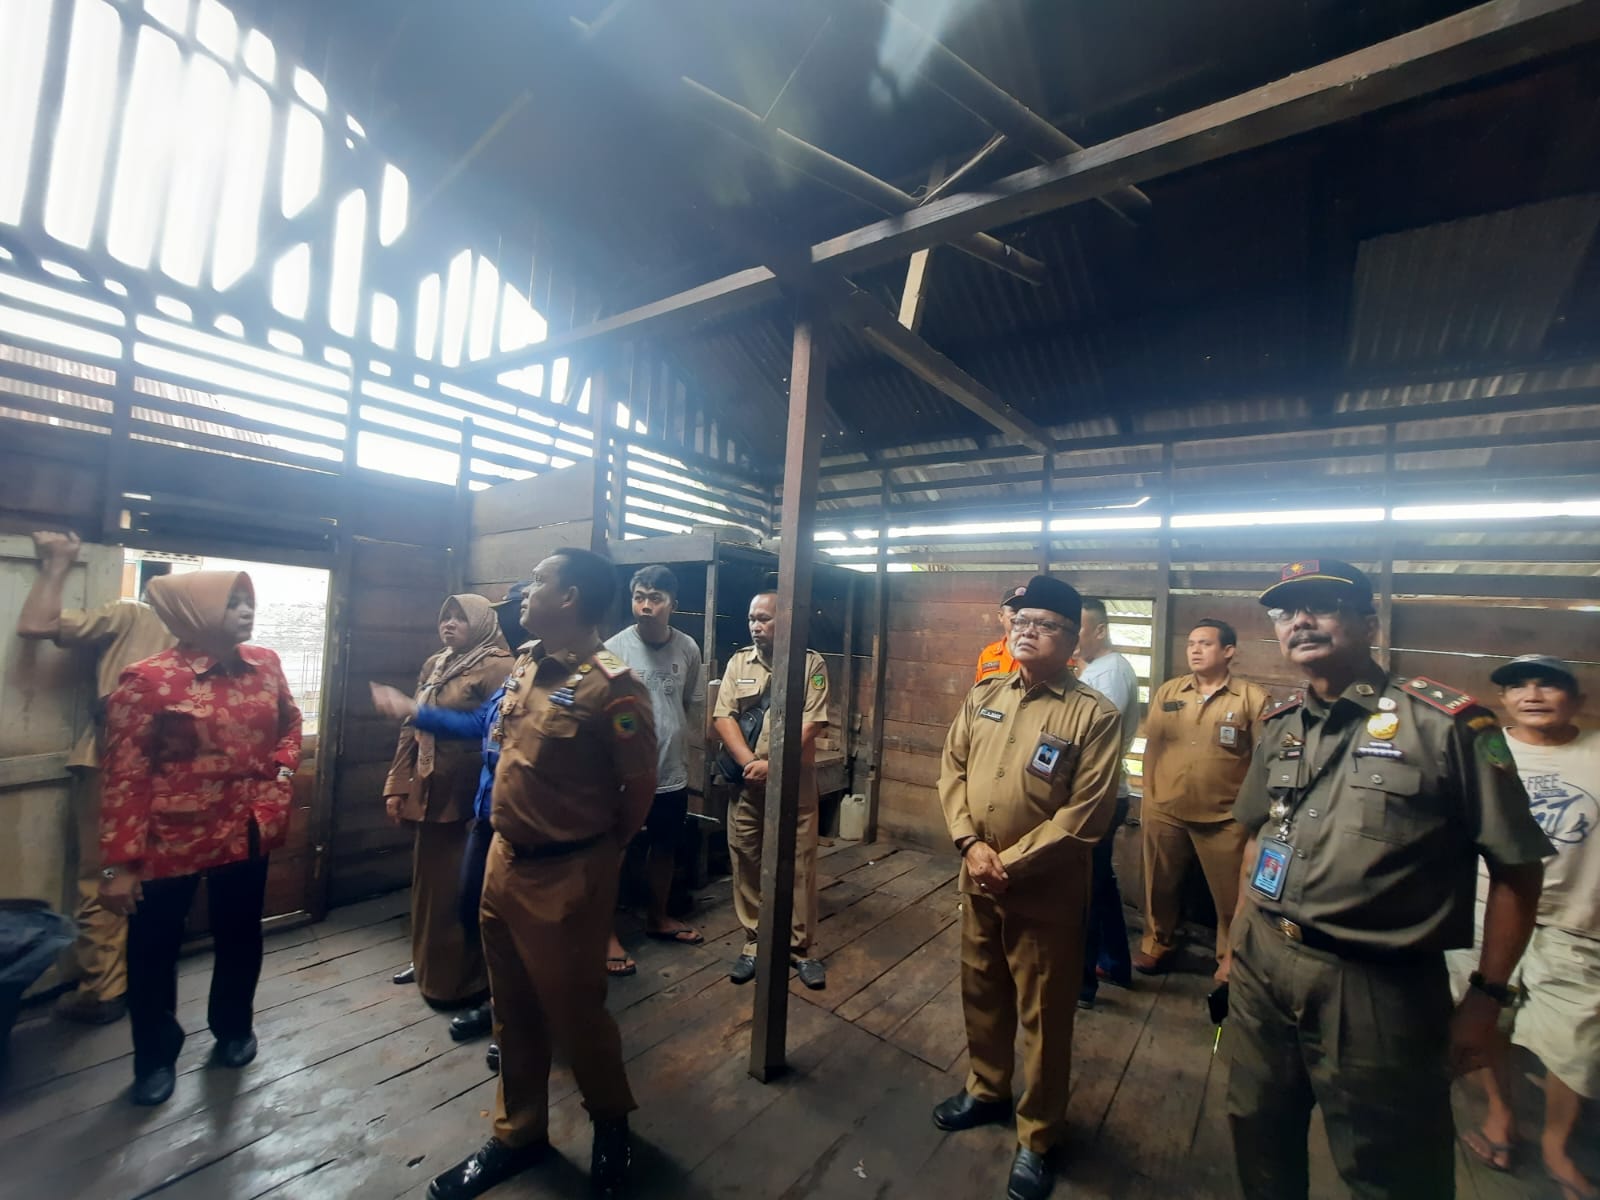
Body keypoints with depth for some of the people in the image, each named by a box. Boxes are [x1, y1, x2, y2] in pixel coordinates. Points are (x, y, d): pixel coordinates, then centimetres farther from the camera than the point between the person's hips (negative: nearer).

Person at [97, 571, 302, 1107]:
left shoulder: (265, 664, -3)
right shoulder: (148, 680, -17)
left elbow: (289, 723, 14)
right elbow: (125, 775, -15)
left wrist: (281, 776, 0)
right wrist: (118, 862, -13)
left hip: (245, 831, 4)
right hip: (170, 837, -4)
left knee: (240, 937, 19)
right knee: (154, 948, 14)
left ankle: (234, 1028, 43)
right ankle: (155, 1058, 38)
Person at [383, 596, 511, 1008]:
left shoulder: (497, 667, -14)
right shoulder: (433, 666, 11)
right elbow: (412, 728, 14)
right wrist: (397, 785, 11)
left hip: (468, 796, -7)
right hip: (427, 793, 7)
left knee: (463, 888, 5)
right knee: (428, 881, 20)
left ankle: (463, 980, 24)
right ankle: (428, 962, 41)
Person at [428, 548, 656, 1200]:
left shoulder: (610, 685, -24)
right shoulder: (525, 664, 2)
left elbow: (640, 786, -15)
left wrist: (598, 850, 1)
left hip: (565, 876, -7)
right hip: (504, 861, 8)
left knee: (573, 1010, 13)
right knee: (513, 1009, 23)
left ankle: (610, 1124, 41)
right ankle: (518, 1133, 46)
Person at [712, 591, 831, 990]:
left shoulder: (811, 664, -4)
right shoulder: (739, 662, 5)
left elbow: (811, 724, -10)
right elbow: (723, 718, -2)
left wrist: (773, 764, -17)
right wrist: (749, 762, -14)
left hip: (794, 782, -2)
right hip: (746, 781, 3)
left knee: (799, 865, 6)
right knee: (746, 863, 11)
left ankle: (801, 947, 24)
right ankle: (753, 943, 28)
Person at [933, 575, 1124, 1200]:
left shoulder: (1095, 714, -14)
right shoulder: (983, 697, 2)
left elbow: (1087, 814, -18)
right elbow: (952, 769, 3)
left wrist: (1011, 863, -18)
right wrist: (970, 843, -10)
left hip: (1046, 891, -5)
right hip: (977, 881, 5)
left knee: (1044, 1014, 13)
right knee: (980, 991, 23)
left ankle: (1037, 1137, 37)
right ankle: (986, 1090, 48)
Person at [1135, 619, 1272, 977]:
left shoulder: (1254, 698, -5)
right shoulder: (1167, 692, 3)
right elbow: (1152, 748, 7)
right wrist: (1150, 799, 6)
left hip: (1225, 818, -3)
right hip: (1164, 813, 3)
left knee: (1230, 897, 10)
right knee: (1159, 886, 17)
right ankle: (1156, 946, 39)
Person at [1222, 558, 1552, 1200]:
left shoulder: (1445, 721, -12)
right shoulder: (1279, 728, 4)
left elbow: (1517, 865, -7)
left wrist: (1487, 995, -7)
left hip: (1378, 989, -5)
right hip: (1262, 970, 5)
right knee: (1259, 1142, 23)